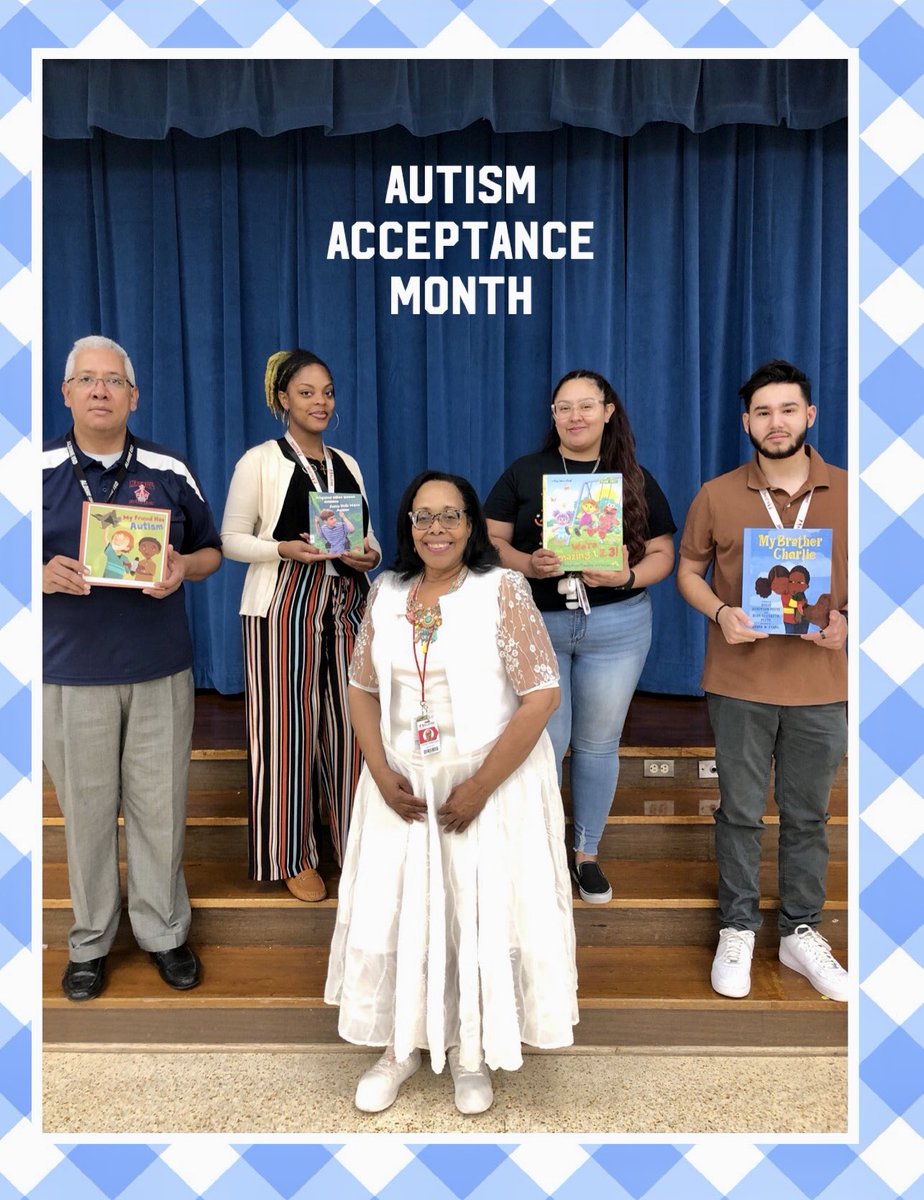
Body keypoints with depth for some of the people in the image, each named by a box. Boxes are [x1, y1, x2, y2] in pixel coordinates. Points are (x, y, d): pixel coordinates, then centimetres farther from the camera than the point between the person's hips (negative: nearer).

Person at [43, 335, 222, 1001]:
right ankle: (90, 941, 29)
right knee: (86, 809, 10)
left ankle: (164, 932, 27)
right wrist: (47, 576, -15)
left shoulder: (170, 471, 4)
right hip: (72, 673, 0)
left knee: (161, 806, 8)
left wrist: (182, 568, -11)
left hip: (161, 670, 1)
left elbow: (210, 551, 10)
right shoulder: (42, 471, 2)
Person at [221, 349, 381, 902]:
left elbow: (368, 535, 19)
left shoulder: (347, 463, 16)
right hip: (285, 605, -4)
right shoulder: (260, 460, 1)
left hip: (347, 603, 4)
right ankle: (294, 855, 16)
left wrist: (370, 554, -4)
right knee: (289, 726, 0)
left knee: (349, 724, 5)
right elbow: (230, 539, -2)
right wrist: (285, 550, -18)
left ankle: (356, 842, 22)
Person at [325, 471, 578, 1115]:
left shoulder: (503, 590, -11)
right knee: (392, 912, 10)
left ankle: (471, 1051, 32)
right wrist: (382, 773, -7)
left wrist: (480, 788, -17)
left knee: (480, 913, 7)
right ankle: (402, 1044, 35)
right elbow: (363, 687, 7)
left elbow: (541, 695, -15)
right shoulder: (387, 592, 3)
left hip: (490, 782, -4)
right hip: (403, 783, 4)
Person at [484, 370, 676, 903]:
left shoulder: (636, 479, 4)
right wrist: (527, 564, -20)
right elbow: (492, 540, 1)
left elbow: (662, 553, 4)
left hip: (616, 628, 1)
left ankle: (588, 853, 29)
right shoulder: (523, 473, 3)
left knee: (598, 744, 11)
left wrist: (630, 577, -17)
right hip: (536, 624, -1)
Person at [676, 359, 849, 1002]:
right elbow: (689, 571, 6)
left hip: (821, 684, 1)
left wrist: (844, 621, -12)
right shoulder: (717, 496, -1)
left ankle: (802, 931, 31)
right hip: (740, 682, -1)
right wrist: (720, 613, -13)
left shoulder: (846, 493, 1)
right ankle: (738, 928, 28)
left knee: (808, 814, 13)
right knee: (741, 811, 10)